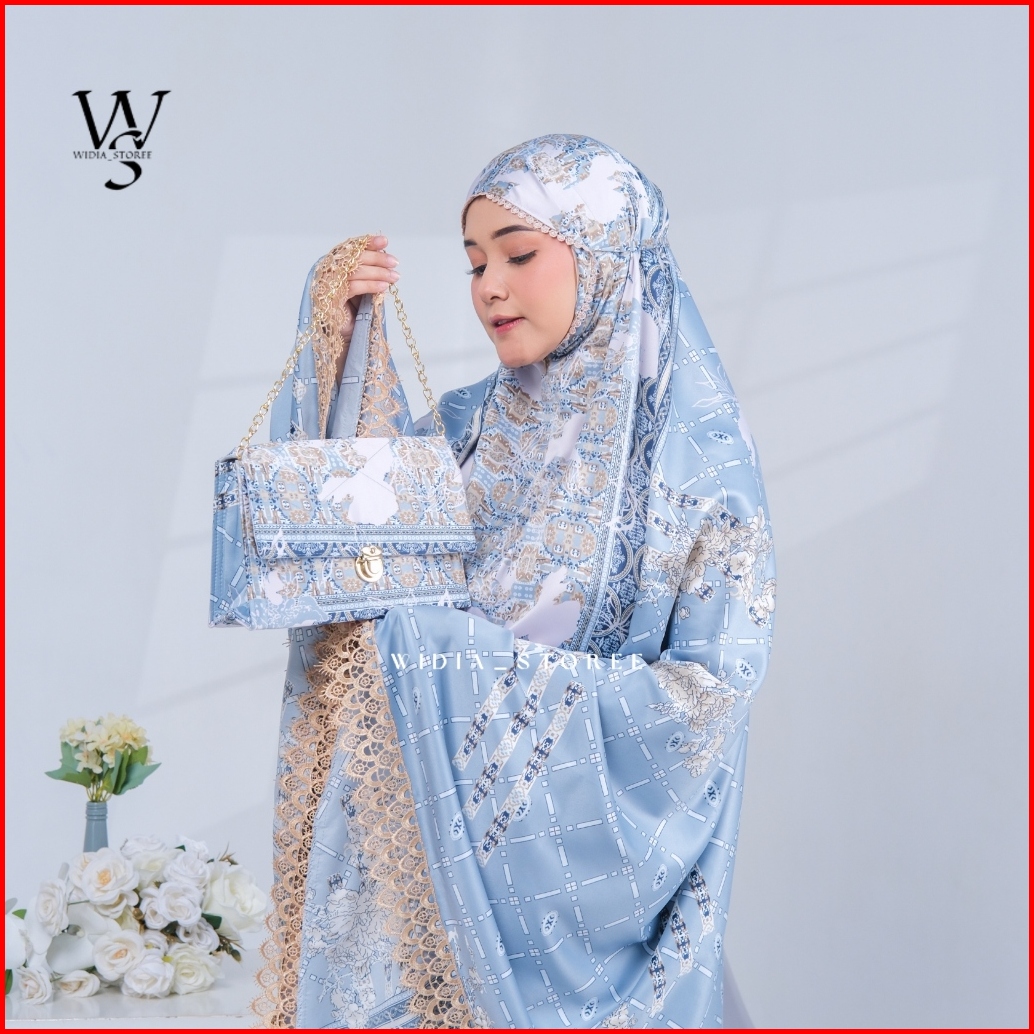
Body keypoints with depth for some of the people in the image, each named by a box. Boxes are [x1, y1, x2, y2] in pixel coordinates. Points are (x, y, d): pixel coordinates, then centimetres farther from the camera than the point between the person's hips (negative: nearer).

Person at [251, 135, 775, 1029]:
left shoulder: (697, 452, -10)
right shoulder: (472, 427, 5)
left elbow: (709, 694, -16)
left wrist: (457, 653, -20)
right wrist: (337, 331, -10)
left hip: (581, 872, -4)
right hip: (429, 844, 4)